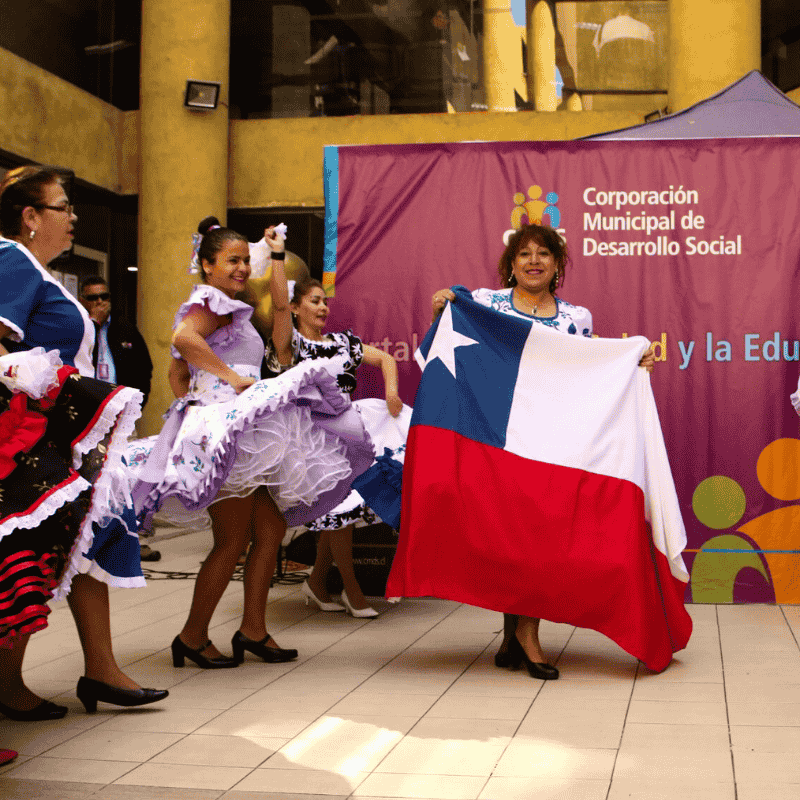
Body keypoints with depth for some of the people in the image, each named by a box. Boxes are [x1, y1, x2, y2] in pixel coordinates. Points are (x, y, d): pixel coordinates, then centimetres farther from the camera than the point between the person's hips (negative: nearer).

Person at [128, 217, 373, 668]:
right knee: (233, 542, -5)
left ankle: (253, 630, 15)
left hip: (250, 435, 10)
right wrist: (233, 377, -22)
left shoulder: (231, 311, 23)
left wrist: (191, 403, 11)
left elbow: (177, 371, 24)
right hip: (227, 429, -10)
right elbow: (184, 338, -28)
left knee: (271, 530, 9)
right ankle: (193, 637, 6)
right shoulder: (212, 303, -6)